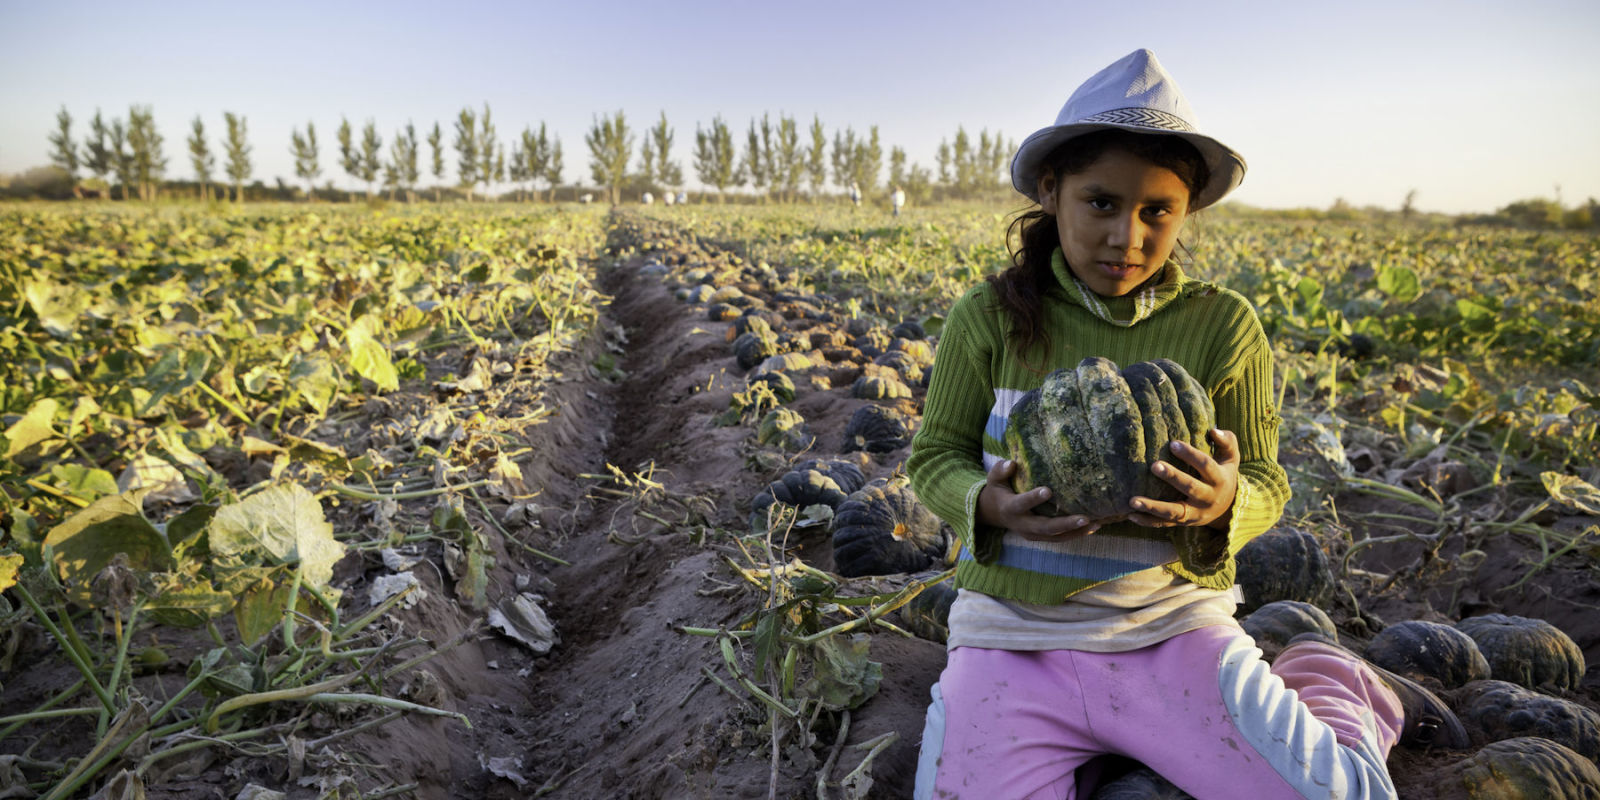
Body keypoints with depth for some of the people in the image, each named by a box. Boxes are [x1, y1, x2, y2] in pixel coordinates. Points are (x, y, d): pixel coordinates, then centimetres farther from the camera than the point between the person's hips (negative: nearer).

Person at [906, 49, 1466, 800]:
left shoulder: (1224, 327, -2)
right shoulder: (988, 316, -5)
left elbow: (1265, 482, 3)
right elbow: (934, 456, 1)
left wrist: (1224, 503, -22)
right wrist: (987, 504, -22)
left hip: (1169, 628, 0)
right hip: (1014, 632, 1)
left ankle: (1333, 683, 22)